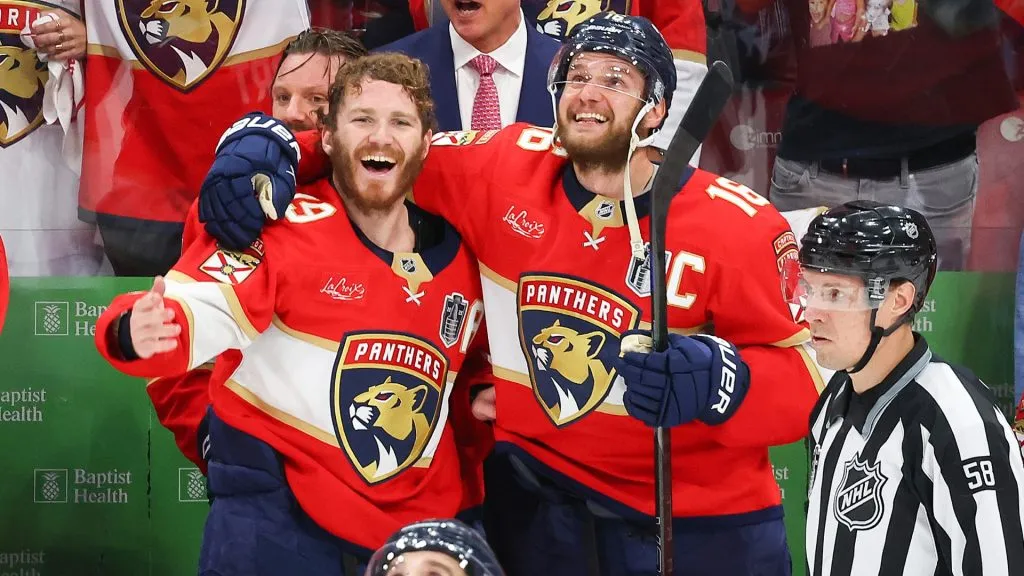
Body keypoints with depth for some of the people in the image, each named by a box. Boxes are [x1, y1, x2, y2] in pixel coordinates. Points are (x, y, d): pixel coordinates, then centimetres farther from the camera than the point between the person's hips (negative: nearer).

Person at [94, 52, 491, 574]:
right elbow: (198, 313, -22)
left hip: (412, 530, 5)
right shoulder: (281, 224, -10)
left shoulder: (459, 258, 7)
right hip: (273, 515, -5)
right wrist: (139, 333, -41)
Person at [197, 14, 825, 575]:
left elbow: (802, 377, -14)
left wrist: (717, 380, -33)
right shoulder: (507, 166, -6)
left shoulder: (737, 226, -15)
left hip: (699, 522, -2)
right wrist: (266, 146, -11)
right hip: (542, 503, 2)